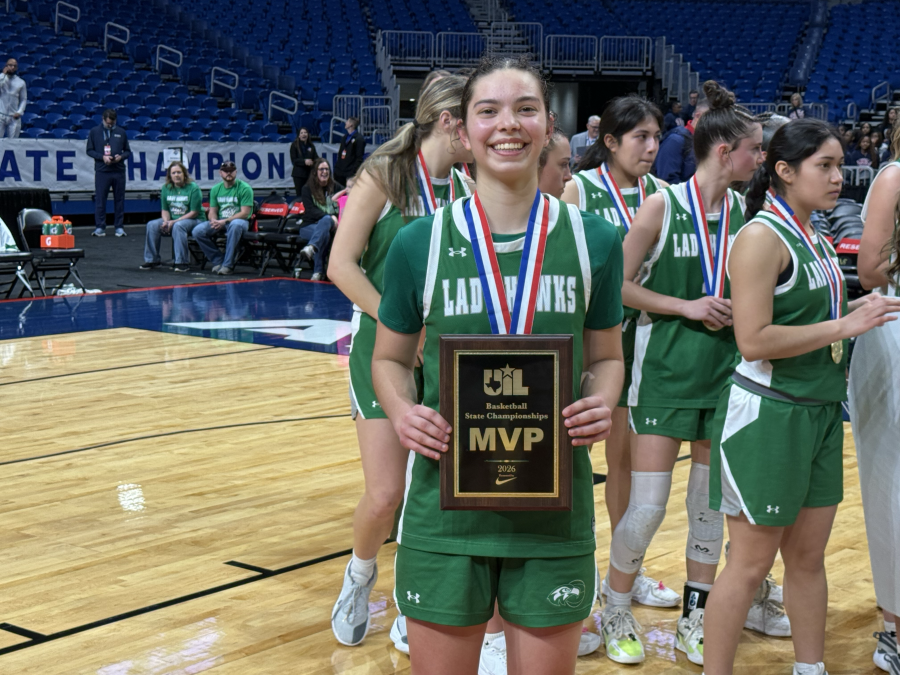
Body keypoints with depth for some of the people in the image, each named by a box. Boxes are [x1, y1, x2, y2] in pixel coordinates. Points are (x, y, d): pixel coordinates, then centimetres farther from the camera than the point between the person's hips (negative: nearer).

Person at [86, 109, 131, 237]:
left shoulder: (121, 132, 11)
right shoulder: (94, 132, 6)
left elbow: (128, 151, 15)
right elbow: (90, 150, 5)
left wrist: (121, 157, -7)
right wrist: (102, 157, -10)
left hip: (119, 170, 2)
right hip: (101, 171, -2)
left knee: (119, 199, 4)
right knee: (100, 199, -3)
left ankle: (119, 227, 10)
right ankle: (100, 227, 2)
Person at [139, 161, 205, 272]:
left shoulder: (193, 188, -11)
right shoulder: (166, 188, 7)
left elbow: (194, 212, -14)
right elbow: (164, 210, 10)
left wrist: (174, 222, -21)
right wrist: (166, 221, -14)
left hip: (194, 220, -6)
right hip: (172, 219, 6)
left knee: (178, 226, -37)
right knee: (152, 225, -16)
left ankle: (183, 262, -32)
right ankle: (152, 260, -8)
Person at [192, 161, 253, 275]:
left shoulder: (244, 188, -6)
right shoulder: (216, 189, 10)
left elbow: (244, 213, -13)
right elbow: (212, 211, 11)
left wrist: (225, 221, -21)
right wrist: (214, 220, -14)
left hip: (239, 220, -5)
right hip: (219, 222, 5)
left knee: (235, 225, -42)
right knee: (198, 231, -21)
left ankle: (228, 264, -33)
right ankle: (218, 260, -8)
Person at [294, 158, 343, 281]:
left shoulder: (335, 187, 16)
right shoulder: (307, 189, 5)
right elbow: (311, 211, -7)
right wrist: (330, 217, -23)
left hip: (331, 225, 2)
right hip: (309, 226, -2)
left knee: (325, 221, -37)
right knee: (324, 233, -37)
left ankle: (311, 248, -60)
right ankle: (318, 272, -45)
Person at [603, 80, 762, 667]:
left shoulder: (744, 212, 5)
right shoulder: (663, 205, -9)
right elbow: (619, 286, -9)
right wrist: (686, 306, -14)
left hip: (725, 371, 5)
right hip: (666, 371, -5)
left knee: (712, 500, 10)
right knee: (648, 506, -5)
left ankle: (696, 617, 24)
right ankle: (617, 613, 16)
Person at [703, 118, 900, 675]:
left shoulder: (817, 241, 11)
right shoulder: (762, 236, -14)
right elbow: (753, 340, -22)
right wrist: (844, 326, -18)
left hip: (820, 413, 8)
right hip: (768, 414, -8)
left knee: (809, 556, 15)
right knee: (751, 563, 0)